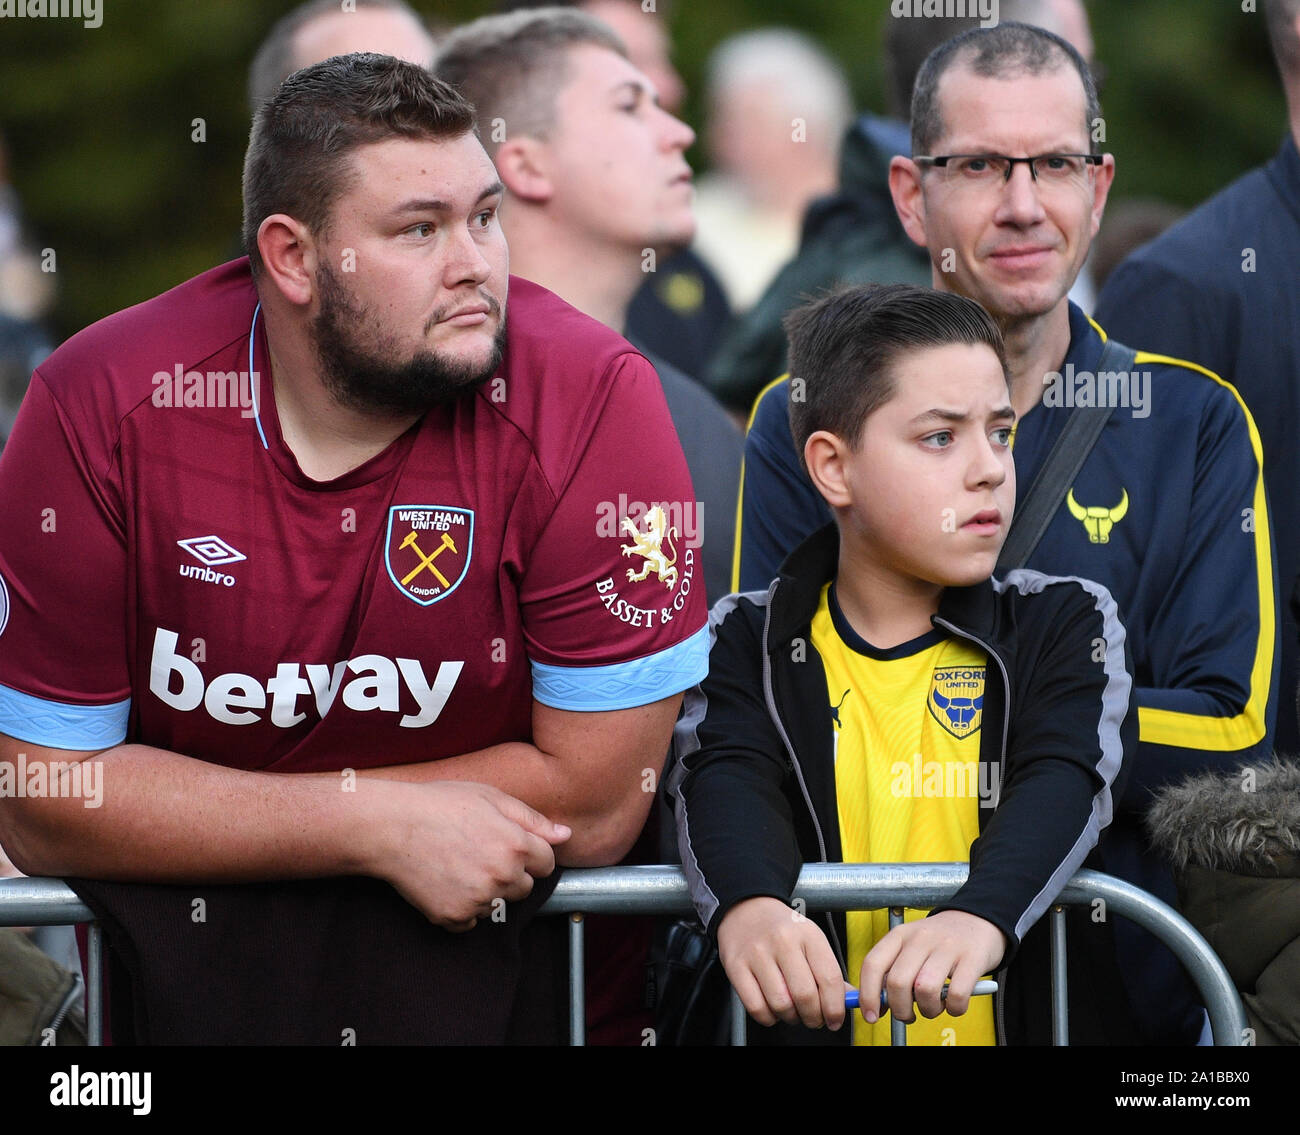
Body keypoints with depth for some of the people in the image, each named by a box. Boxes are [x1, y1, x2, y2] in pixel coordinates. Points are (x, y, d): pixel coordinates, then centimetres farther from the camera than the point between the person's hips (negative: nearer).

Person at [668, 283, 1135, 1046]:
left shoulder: (1064, 624, 9)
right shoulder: (748, 642, 10)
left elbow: (1065, 781, -8)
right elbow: (725, 780, -7)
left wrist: (981, 916, -30)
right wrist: (748, 905, -32)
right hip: (811, 1017, 0)